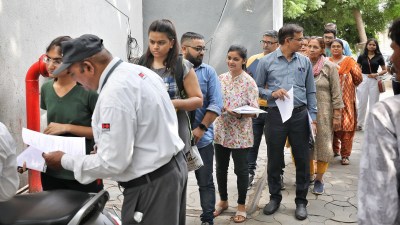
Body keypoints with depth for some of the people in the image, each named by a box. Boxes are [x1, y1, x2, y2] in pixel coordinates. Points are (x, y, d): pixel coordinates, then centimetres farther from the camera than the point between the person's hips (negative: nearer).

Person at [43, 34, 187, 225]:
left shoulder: (114, 92, -25)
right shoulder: (139, 71, 4)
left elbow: (113, 163, -23)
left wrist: (65, 161, -8)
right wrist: (105, 145, 12)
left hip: (151, 185, -9)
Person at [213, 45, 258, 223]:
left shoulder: (249, 82, -9)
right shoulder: (221, 78, 5)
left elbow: (254, 110, -12)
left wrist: (240, 114, -28)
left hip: (240, 134, -5)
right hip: (221, 131, 5)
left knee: (241, 170, 6)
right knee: (220, 168, 14)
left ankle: (241, 205, 24)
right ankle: (223, 201, 34)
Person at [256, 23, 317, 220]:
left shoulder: (305, 61, 7)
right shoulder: (266, 61, 0)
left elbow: (311, 92, 9)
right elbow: (257, 88, 6)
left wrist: (313, 117, 3)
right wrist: (272, 93, -14)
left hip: (300, 115, 2)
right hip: (276, 115, -1)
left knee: (302, 160, 6)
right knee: (274, 159, 9)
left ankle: (301, 201, 22)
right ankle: (275, 197, 28)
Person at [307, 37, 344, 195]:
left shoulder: (329, 67, -5)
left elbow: (336, 93, -5)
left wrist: (337, 116, -7)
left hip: (323, 113, -2)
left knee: (323, 146, 4)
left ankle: (319, 179, 20)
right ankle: (310, 174, 30)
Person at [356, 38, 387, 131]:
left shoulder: (379, 57, 2)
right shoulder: (361, 56, 3)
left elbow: (384, 70, 7)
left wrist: (377, 74, -11)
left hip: (374, 81, 0)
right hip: (363, 80, 0)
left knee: (374, 102, 8)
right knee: (362, 102, 6)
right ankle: (359, 124, 16)